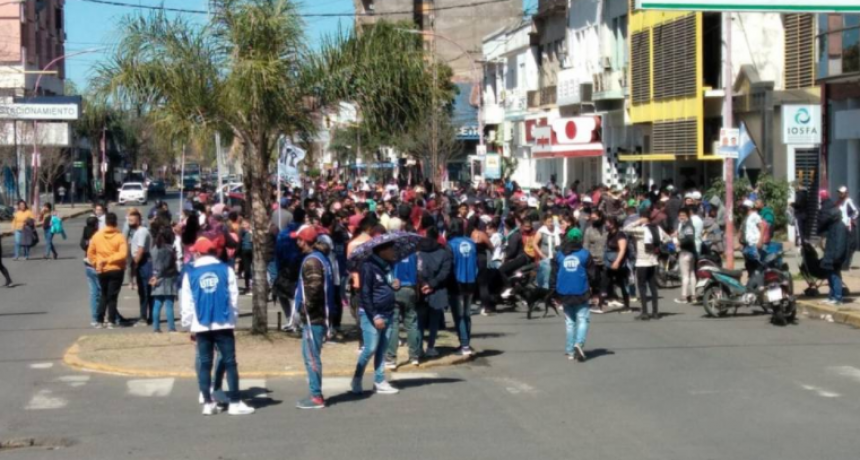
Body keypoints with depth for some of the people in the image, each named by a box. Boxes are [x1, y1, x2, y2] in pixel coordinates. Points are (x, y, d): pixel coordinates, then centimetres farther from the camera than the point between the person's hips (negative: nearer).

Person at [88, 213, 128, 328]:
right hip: (116, 270, -3)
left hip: (102, 271, 3)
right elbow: (123, 254, -20)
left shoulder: (97, 236, -1)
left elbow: (90, 253, 2)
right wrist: (109, 260, -15)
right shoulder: (120, 237, -10)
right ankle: (111, 321, -3)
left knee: (103, 295, 17)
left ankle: (99, 320, 13)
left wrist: (96, 264, 6)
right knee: (112, 296, 3)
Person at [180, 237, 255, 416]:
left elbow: (186, 303, 2)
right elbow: (234, 298, 0)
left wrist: (189, 326, 11)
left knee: (205, 363, 8)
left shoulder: (190, 273, 1)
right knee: (230, 362, 1)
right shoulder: (226, 270, 0)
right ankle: (235, 403, -1)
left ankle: (208, 403, 6)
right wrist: (233, 318, 11)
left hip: (201, 325, 1)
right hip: (223, 324, -1)